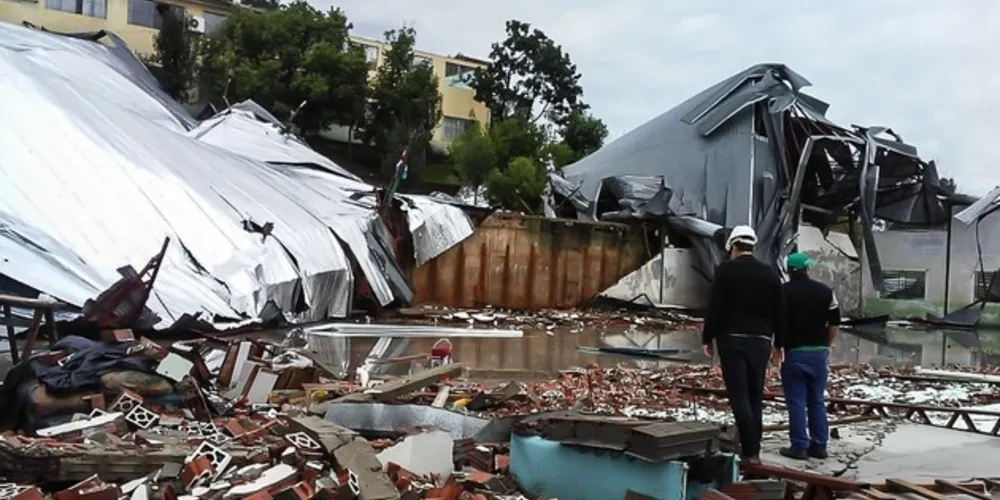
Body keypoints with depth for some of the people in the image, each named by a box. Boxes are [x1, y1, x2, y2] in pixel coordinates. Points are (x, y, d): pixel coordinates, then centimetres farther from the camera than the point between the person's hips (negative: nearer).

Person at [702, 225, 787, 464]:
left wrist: (707, 338, -2)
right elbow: (779, 312, 12)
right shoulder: (770, 273, 10)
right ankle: (753, 449, 14)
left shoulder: (726, 270, -5)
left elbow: (714, 308, -10)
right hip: (761, 341, 5)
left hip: (732, 339, -5)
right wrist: (778, 343, 20)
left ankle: (749, 450, -11)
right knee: (755, 395, 11)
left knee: (739, 395, -5)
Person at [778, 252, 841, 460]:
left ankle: (799, 447, 3)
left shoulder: (782, 292, -5)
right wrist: (826, 345, 16)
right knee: (817, 401, 12)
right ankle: (819, 446, 15)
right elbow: (834, 324, 4)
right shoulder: (825, 291, 5)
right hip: (819, 352, 3)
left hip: (793, 352, -3)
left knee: (796, 402, 1)